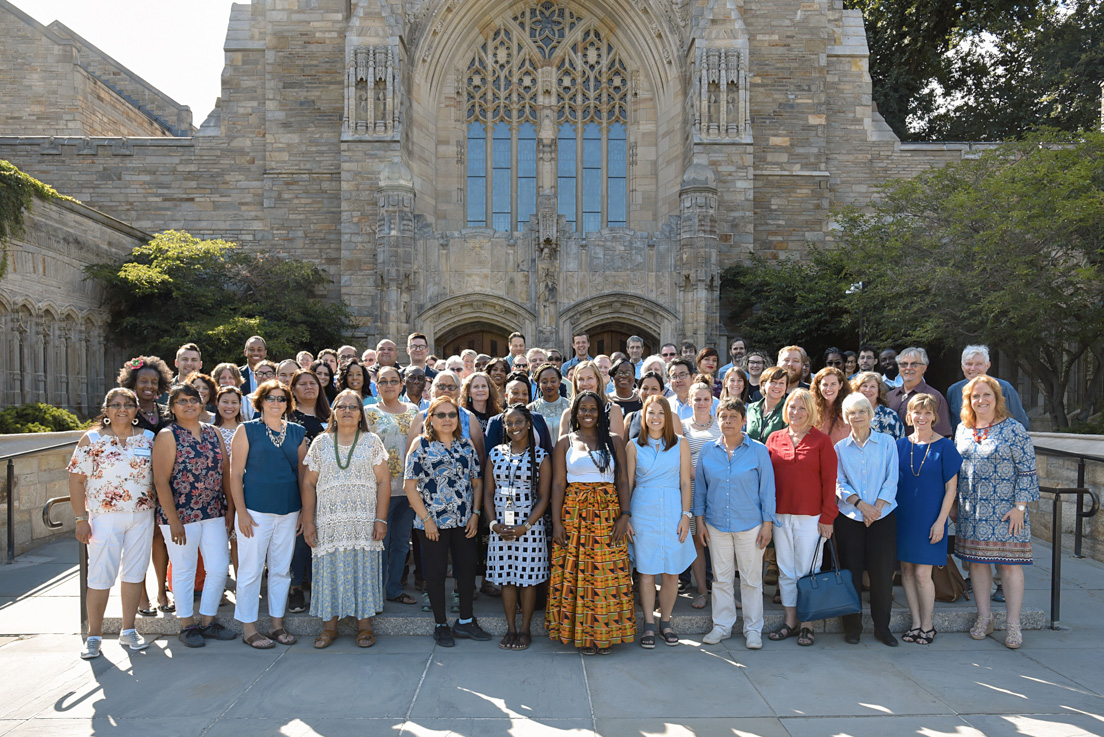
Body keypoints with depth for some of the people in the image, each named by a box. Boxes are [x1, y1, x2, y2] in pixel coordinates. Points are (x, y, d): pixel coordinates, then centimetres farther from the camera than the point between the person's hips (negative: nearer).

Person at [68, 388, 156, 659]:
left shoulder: (148, 438, 5)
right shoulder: (92, 439, -2)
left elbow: (158, 475, 10)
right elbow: (76, 480, -3)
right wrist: (81, 519, -8)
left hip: (142, 517, 3)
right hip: (105, 517, -3)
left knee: (135, 572, 8)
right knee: (101, 577, 1)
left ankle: (128, 631, 21)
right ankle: (94, 635, 16)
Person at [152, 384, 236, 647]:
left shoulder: (213, 432, 9)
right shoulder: (168, 436, -7)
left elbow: (225, 472, 11)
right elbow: (161, 481, -12)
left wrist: (230, 507, 7)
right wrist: (173, 520, -16)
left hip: (214, 514, 5)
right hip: (181, 516, -5)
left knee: (219, 568, 7)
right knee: (185, 571, 7)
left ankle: (208, 621, 24)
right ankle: (187, 626, 23)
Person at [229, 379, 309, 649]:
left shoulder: (297, 432, 8)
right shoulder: (247, 430, -2)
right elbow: (235, 474, -5)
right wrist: (241, 512, -10)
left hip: (288, 511, 4)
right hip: (256, 510, -4)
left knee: (282, 569, 11)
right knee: (251, 570, 3)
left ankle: (278, 624, 24)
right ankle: (248, 629, 16)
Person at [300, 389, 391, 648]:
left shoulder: (372, 442, 5)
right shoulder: (321, 443, 9)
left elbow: (383, 481, 1)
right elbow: (308, 483, 7)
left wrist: (381, 519, -7)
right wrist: (308, 521, -1)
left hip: (364, 521, -1)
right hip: (329, 522, 1)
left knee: (363, 568, 0)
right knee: (329, 569, 2)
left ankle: (365, 625, 12)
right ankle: (329, 626, 16)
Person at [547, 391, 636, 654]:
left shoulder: (613, 441, 8)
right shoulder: (565, 443, 7)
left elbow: (623, 481, 5)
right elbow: (557, 484, 2)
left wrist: (624, 515, -6)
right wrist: (556, 522, -5)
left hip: (608, 514, 0)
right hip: (574, 513, 0)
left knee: (608, 573, 0)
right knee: (575, 573, 0)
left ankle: (605, 633, 13)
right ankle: (581, 633, 13)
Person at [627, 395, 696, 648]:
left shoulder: (680, 444, 4)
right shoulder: (634, 446, 4)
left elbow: (685, 482, 4)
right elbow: (628, 483, 6)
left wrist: (685, 515, -3)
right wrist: (625, 517, 1)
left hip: (673, 511, 0)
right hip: (643, 511, 0)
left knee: (671, 572, 4)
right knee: (646, 572, 3)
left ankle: (665, 622, 21)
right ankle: (649, 625, 16)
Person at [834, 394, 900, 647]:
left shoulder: (886, 442, 5)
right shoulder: (840, 448, 7)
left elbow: (891, 479, 0)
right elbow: (839, 484, 1)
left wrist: (877, 507, -11)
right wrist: (861, 505, -14)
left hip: (883, 516, 0)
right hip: (849, 518, 1)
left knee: (882, 572, 1)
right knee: (851, 572, 2)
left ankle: (882, 626, 17)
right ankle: (852, 626, 14)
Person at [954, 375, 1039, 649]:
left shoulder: (1013, 429, -5)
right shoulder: (962, 430, 8)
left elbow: (1026, 471, -6)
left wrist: (1020, 506, -11)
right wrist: (954, 503, 13)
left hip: (1005, 511, -4)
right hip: (971, 511, 4)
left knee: (1009, 563, -1)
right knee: (976, 561, 8)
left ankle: (1013, 624, 10)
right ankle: (984, 617, 21)